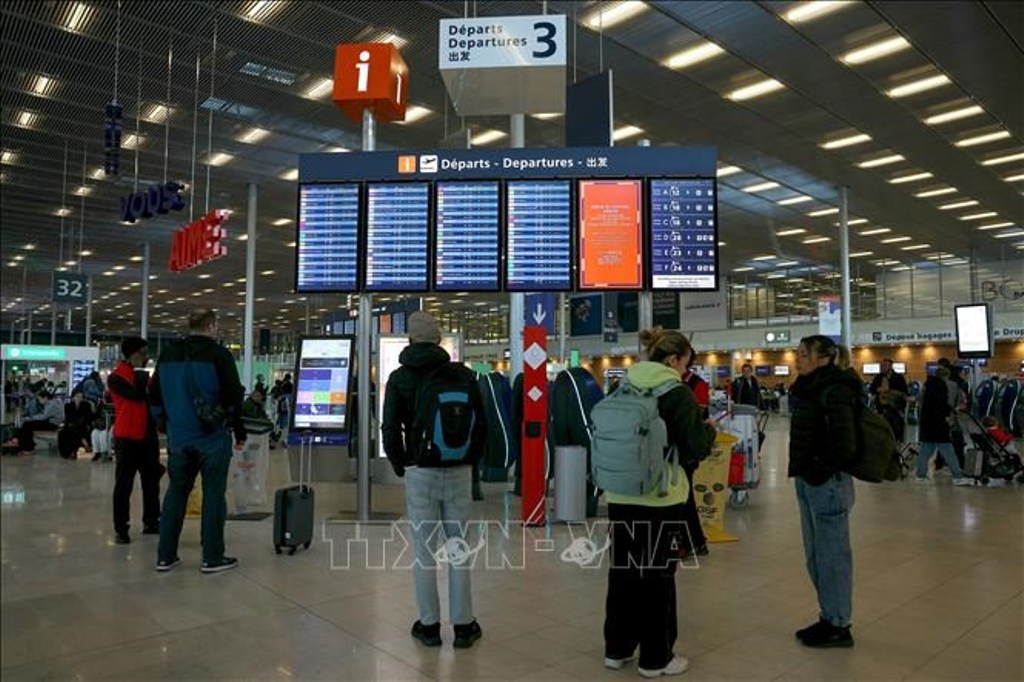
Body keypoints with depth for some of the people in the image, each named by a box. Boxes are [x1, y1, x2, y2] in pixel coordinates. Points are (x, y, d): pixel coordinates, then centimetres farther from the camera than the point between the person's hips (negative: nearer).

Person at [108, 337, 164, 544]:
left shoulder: (144, 375, 15)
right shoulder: (116, 377, -6)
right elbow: (135, 394, -22)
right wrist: (141, 375, -13)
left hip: (148, 436, 7)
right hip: (126, 437, -7)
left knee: (151, 481, 11)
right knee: (124, 484, -1)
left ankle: (151, 522, 22)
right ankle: (120, 529, 4)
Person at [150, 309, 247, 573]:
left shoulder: (168, 354, 9)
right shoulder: (218, 354, -9)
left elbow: (155, 395, 15)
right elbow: (234, 397, -11)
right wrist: (239, 433, -1)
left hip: (178, 437, 5)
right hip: (212, 437, -5)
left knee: (175, 493, 14)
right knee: (213, 495, 2)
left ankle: (165, 556, 18)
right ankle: (212, 558, 7)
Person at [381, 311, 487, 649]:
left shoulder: (400, 377, 0)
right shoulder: (462, 374, 0)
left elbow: (390, 429, -5)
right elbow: (480, 424, 0)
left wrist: (401, 466, 8)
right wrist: (470, 461, 11)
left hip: (420, 472, -1)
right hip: (459, 472, 1)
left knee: (423, 549, 8)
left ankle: (429, 625, 15)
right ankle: (463, 625, 14)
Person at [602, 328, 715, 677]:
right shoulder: (678, 393, -12)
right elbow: (697, 449, -11)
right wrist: (710, 430, 9)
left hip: (620, 495, 5)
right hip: (660, 498, -5)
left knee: (622, 570, 14)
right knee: (658, 575, 8)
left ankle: (617, 648, 26)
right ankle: (655, 658, 20)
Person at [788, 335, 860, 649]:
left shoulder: (835, 391, -17)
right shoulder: (809, 388, 11)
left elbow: (844, 444, -24)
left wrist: (820, 471, -14)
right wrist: (802, 471, 11)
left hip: (827, 484, -9)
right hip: (807, 482, 9)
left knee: (832, 555, 3)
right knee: (815, 556, 16)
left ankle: (839, 626, 16)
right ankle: (828, 617, 30)